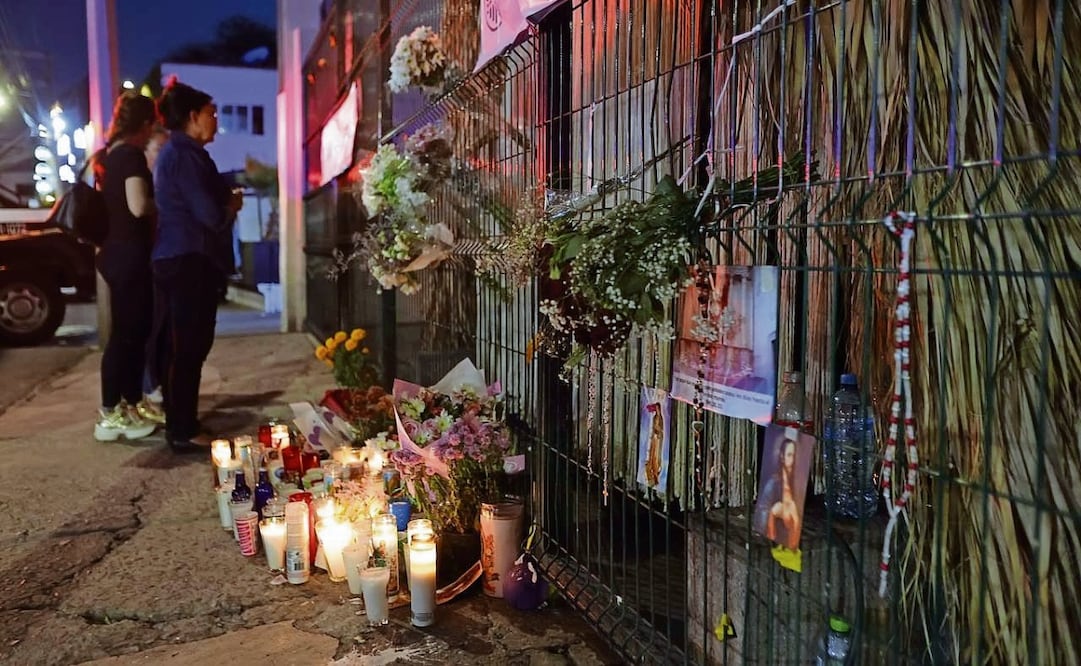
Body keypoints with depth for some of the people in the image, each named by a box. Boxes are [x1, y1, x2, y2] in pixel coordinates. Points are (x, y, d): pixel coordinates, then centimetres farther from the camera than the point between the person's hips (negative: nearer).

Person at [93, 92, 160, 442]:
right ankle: (110, 416, 1)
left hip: (115, 251, 10)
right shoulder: (132, 155, -14)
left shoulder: (108, 155, 14)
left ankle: (129, 405, 23)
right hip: (129, 254, -10)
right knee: (125, 333, -4)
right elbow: (138, 206, -24)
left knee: (133, 331, 15)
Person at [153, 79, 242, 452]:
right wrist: (232, 207, 0)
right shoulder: (184, 155, -14)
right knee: (187, 349, -6)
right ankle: (184, 432, 0)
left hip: (182, 260, 11)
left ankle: (180, 425, 23)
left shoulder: (178, 153, 19)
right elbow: (210, 214, -19)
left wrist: (226, 203, 6)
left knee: (183, 347, 14)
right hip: (188, 262, -11)